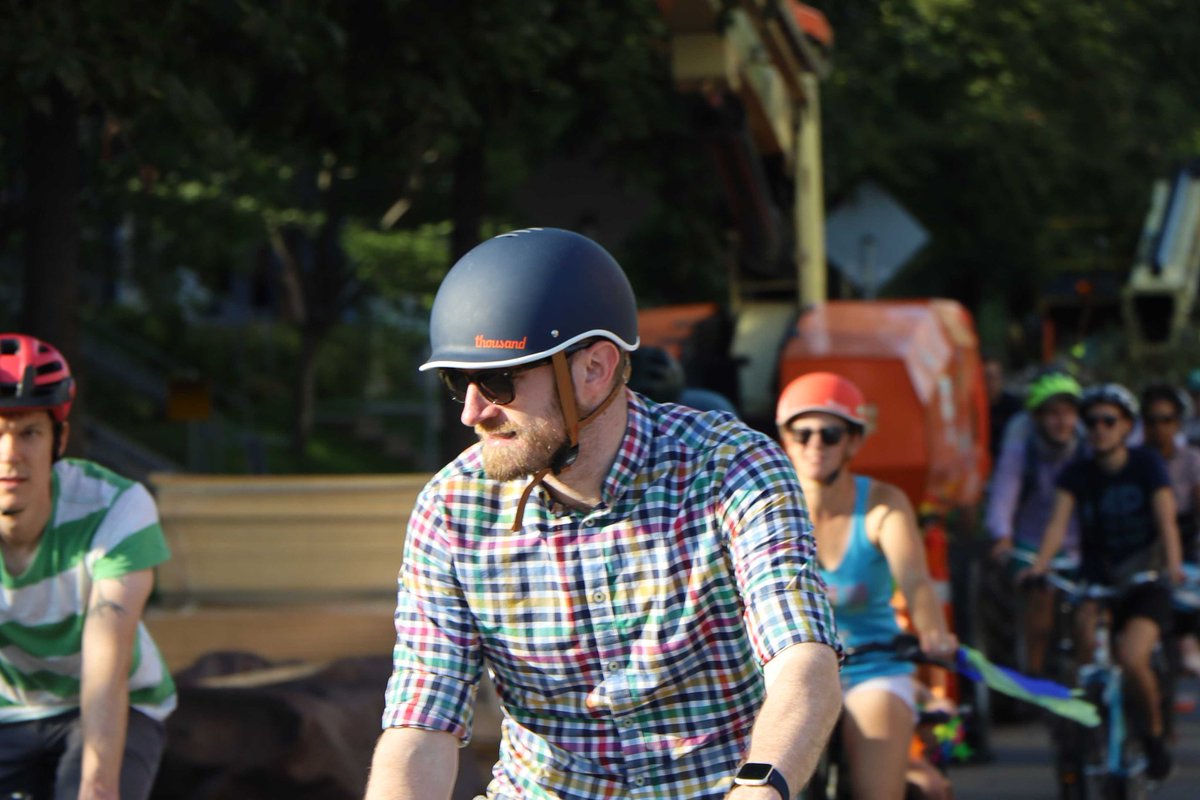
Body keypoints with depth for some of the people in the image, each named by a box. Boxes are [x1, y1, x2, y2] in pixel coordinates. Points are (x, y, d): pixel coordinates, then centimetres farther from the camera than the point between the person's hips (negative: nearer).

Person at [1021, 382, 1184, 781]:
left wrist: (1173, 565, -36)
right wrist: (1039, 565, -34)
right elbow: (1058, 522, -15)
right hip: (1097, 581, 3)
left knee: (1131, 657, -27)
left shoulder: (1146, 465, -5)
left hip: (1145, 582, -3)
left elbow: (1166, 519, -17)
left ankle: (1153, 736, 0)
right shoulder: (1078, 474, 0)